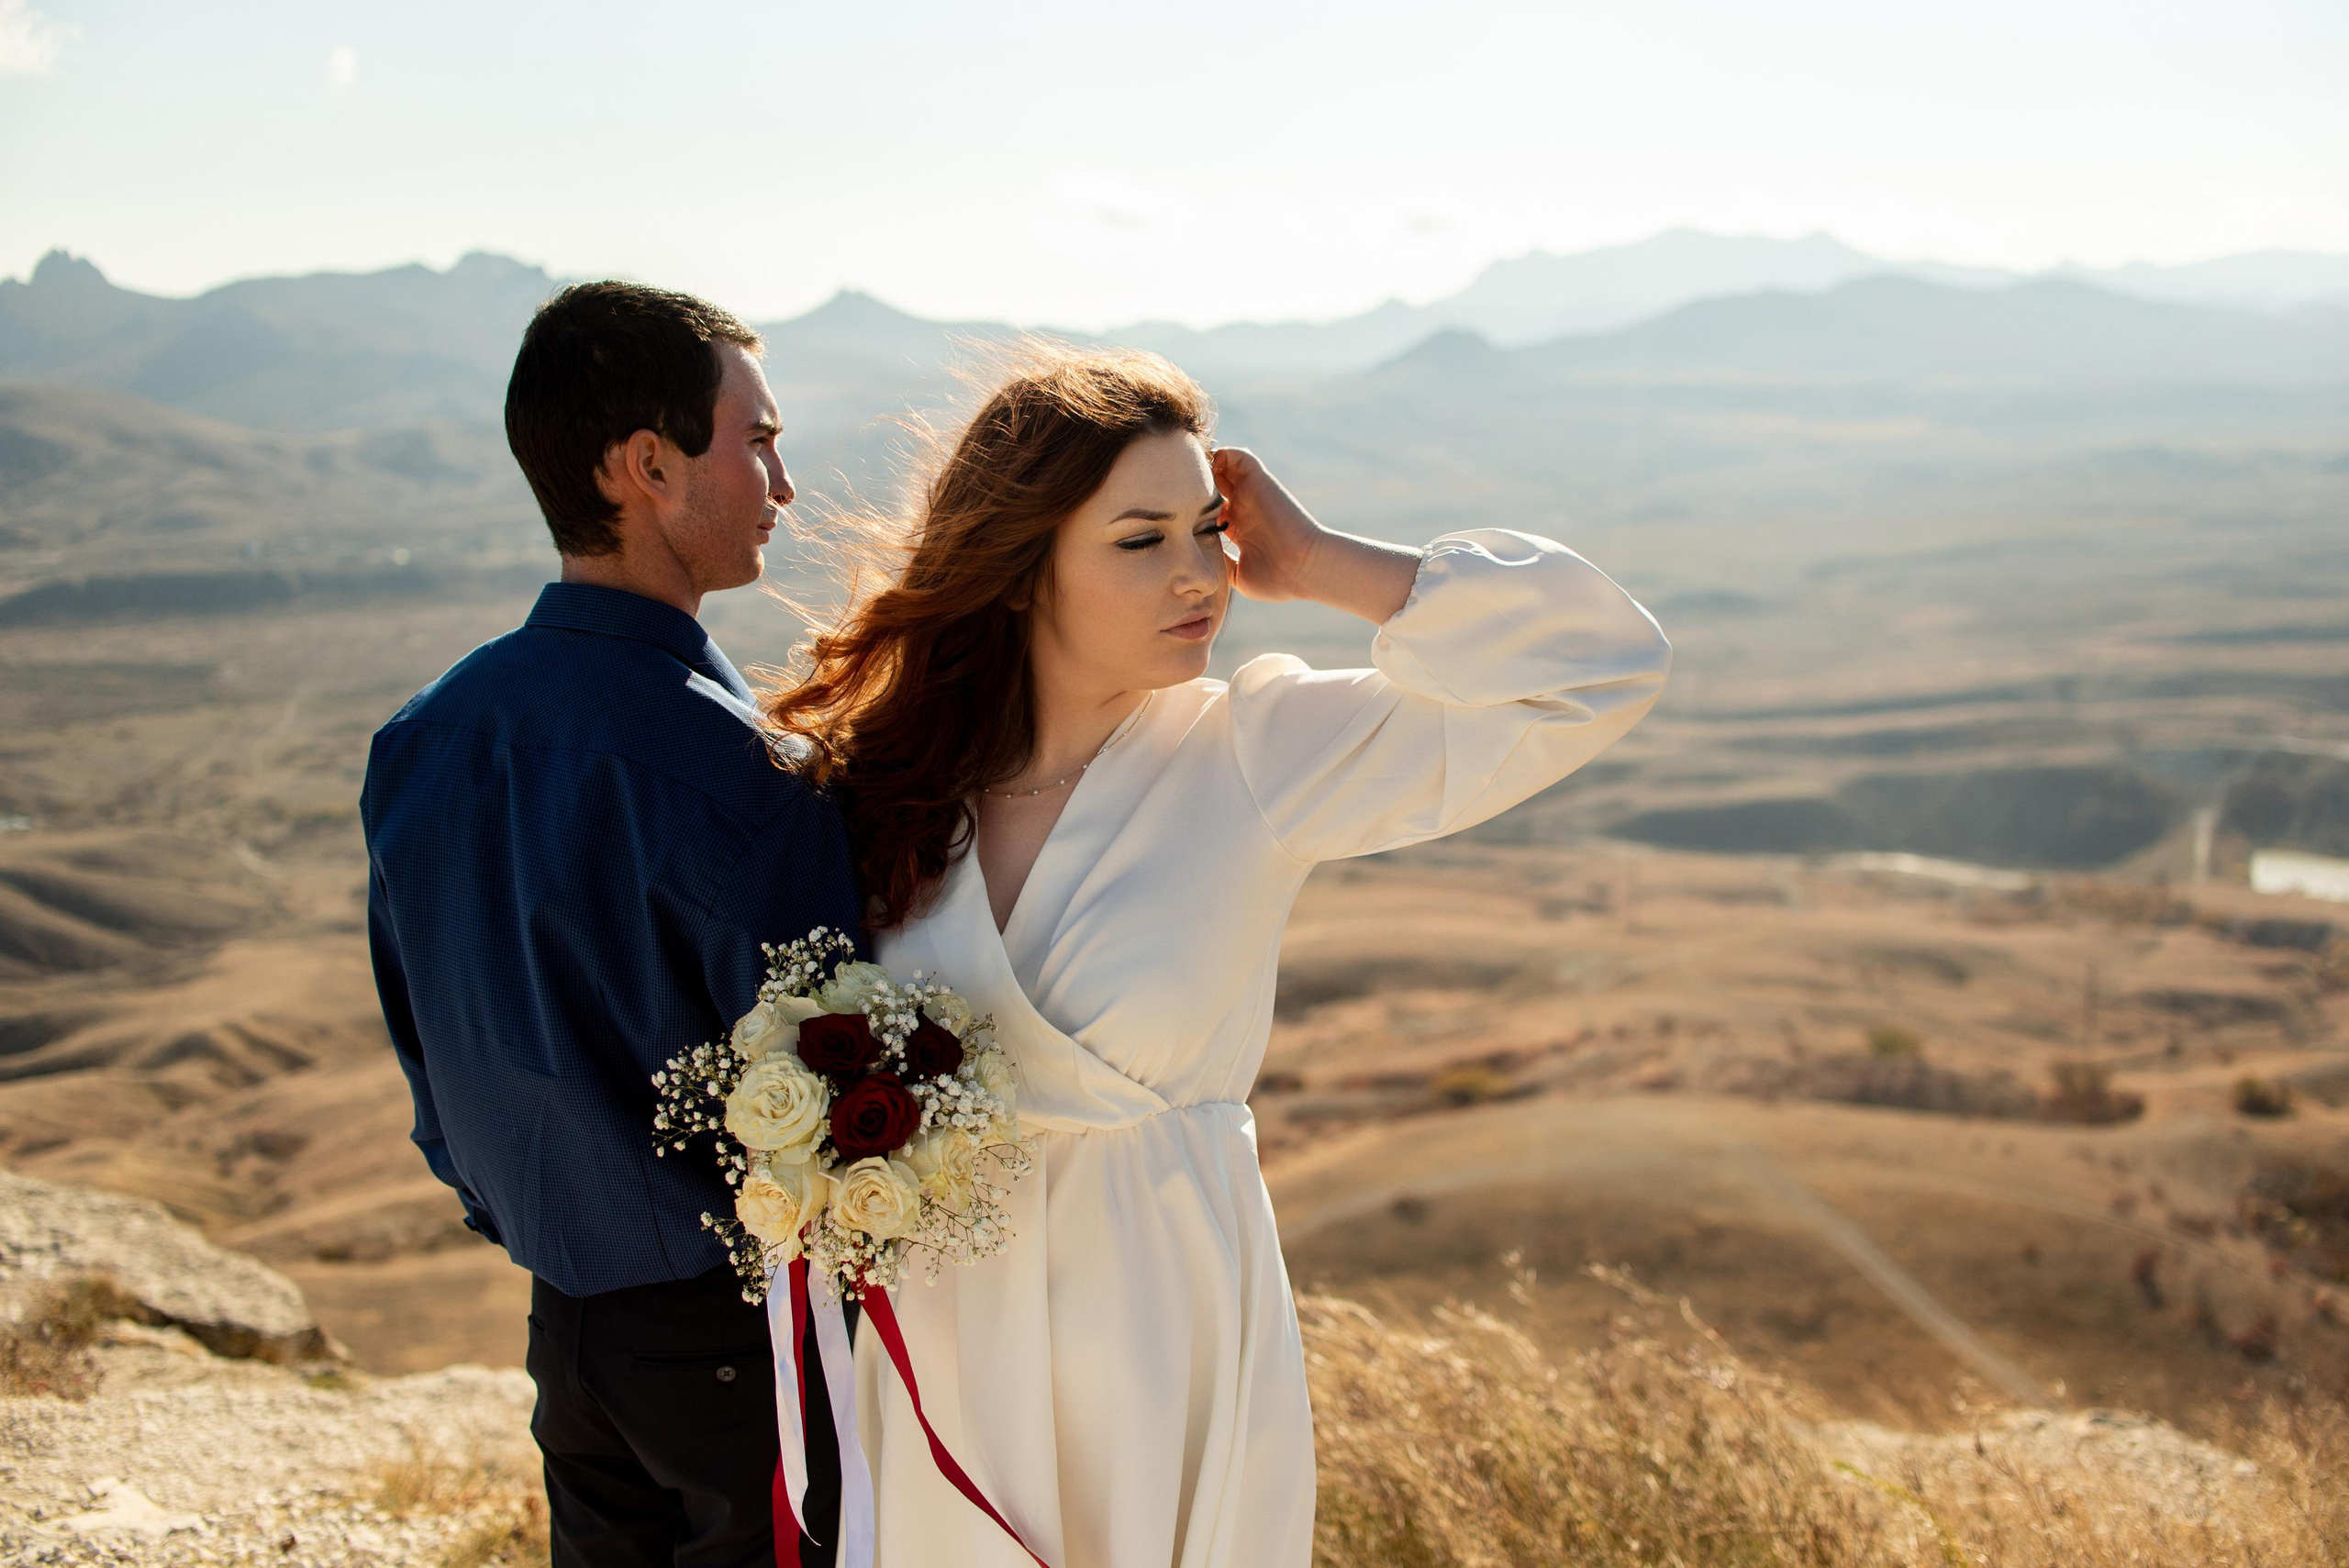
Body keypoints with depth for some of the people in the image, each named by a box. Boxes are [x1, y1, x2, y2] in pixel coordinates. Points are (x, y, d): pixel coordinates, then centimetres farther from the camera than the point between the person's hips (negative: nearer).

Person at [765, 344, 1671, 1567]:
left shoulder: (1266, 752, -11)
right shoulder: (888, 776, -5)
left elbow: (1603, 667, -16)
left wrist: (1320, 568, -15)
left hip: (1166, 1317, -1)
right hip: (945, 1337, 2)